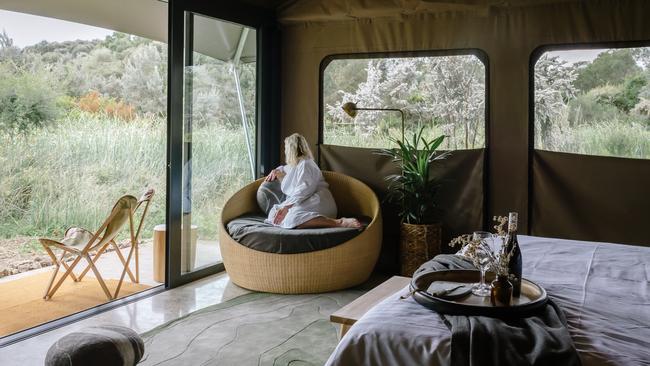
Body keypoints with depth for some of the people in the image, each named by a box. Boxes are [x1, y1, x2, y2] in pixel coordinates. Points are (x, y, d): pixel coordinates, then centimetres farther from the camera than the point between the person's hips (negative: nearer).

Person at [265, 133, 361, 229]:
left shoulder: (305, 164, -5)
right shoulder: (295, 165, 24)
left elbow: (304, 190, -19)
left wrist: (286, 207, -25)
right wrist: (276, 171, 26)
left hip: (317, 202, -9)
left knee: (292, 218, -38)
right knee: (274, 214, -12)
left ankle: (339, 222, -38)